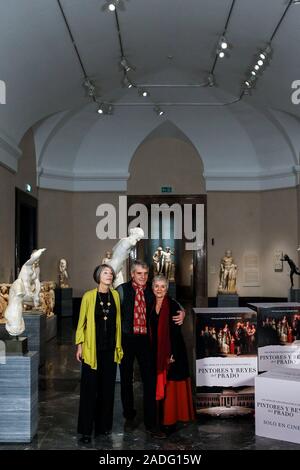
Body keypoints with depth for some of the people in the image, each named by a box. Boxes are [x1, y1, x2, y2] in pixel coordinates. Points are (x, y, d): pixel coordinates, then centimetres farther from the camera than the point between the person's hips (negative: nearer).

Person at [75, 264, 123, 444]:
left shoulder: (115, 295, 5)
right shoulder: (89, 296, -6)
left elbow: (117, 321, 10)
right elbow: (82, 322, -1)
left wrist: (118, 346, 10)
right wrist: (80, 346, -3)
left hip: (110, 349, 4)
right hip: (92, 349, -3)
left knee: (107, 388, 9)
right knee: (90, 389, 1)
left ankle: (103, 425, 23)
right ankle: (86, 430, 10)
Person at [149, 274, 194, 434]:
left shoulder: (173, 305, -10)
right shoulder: (151, 305, 7)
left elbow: (176, 332, -13)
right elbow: (151, 331, 11)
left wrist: (173, 355, -17)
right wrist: (151, 352, 8)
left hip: (172, 351, -5)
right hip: (156, 352, 5)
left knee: (170, 386, -1)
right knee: (158, 386, 10)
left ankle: (171, 419, 8)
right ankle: (160, 417, 20)